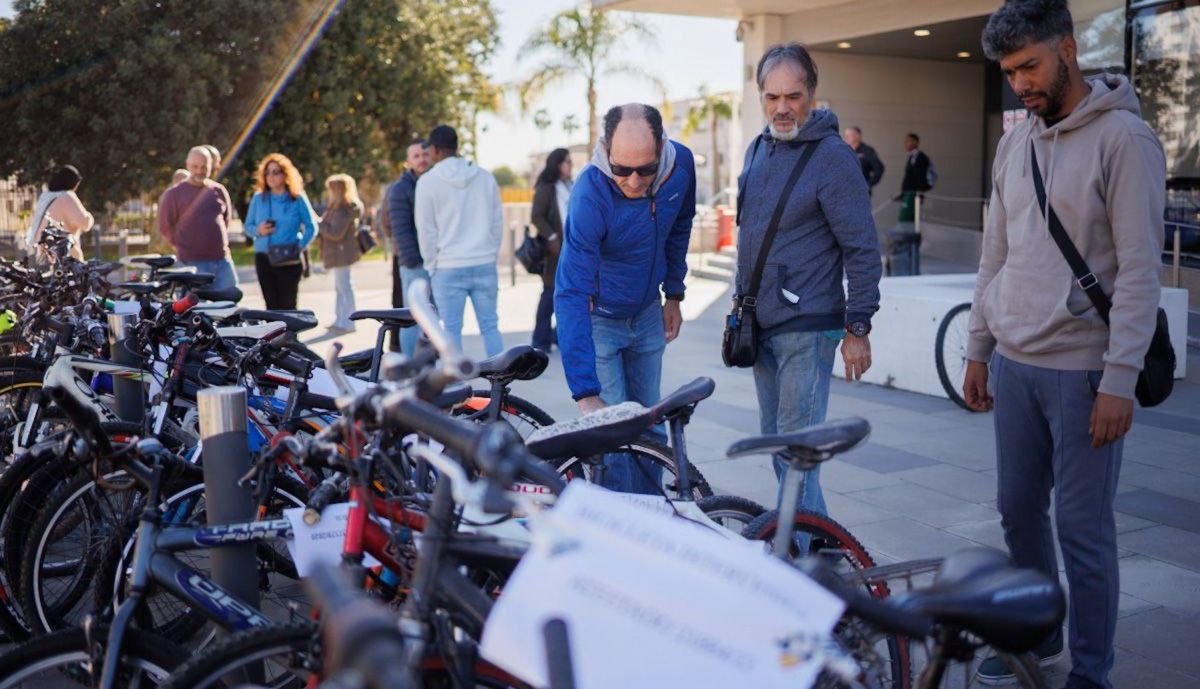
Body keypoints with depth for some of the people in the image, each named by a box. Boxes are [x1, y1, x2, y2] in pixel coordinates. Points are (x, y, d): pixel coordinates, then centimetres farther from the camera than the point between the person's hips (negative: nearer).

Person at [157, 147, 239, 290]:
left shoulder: (219, 191, 10)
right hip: (192, 263, -5)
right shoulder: (174, 193, -2)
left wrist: (220, 239, 14)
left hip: (222, 259, 5)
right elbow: (165, 227, 0)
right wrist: (184, 245, 2)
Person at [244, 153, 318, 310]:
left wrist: (300, 247, -13)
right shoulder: (258, 198, 8)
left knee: (288, 305, -4)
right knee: (271, 305, 2)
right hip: (263, 258, 3)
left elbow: (311, 227, 1)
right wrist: (258, 230, -11)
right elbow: (248, 226, 12)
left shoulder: (298, 199, 0)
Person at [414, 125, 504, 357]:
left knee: (451, 330, 3)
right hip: (485, 265, 3)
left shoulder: (428, 181, -5)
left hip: (448, 268, -3)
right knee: (490, 326, 8)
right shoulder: (485, 176, 7)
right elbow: (498, 221, 10)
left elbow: (426, 230, -3)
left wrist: (431, 265, 7)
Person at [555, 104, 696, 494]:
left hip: (648, 315, 5)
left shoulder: (681, 164, -16)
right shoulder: (589, 196, -33)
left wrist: (674, 294, 8)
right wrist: (586, 393, -41)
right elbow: (571, 295, -36)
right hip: (597, 319, -5)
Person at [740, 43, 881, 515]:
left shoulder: (832, 156, -12)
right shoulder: (758, 149, 11)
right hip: (760, 325, 8)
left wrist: (858, 328, -15)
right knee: (774, 440, 15)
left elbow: (863, 249, -13)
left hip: (806, 328, -8)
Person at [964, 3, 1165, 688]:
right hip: (1014, 362, 7)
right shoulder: (1015, 144, 11)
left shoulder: (1125, 138, -10)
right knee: (1019, 509, 15)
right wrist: (978, 350, 15)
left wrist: (1120, 379, -17)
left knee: (1083, 526, 1)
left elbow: (1140, 269, -14)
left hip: (1081, 369, -6)